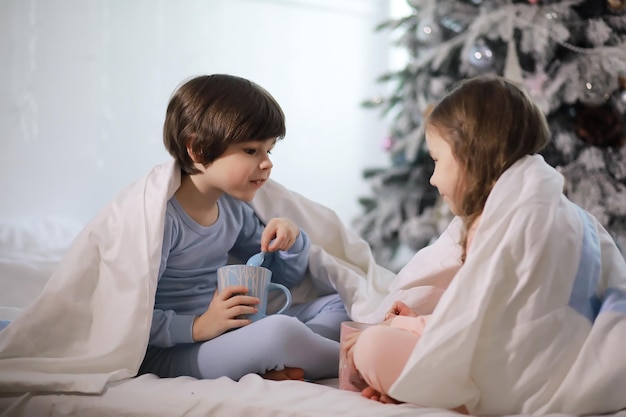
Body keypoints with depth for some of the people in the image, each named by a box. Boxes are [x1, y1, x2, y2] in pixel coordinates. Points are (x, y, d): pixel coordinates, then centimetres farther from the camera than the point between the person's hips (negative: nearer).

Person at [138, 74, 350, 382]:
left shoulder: (233, 209, 10)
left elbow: (284, 278, 22)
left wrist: (291, 241, 1)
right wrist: (199, 326, -29)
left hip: (230, 335, 10)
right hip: (168, 354, -9)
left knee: (338, 306, 6)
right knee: (280, 330, -34)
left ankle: (277, 370, -20)